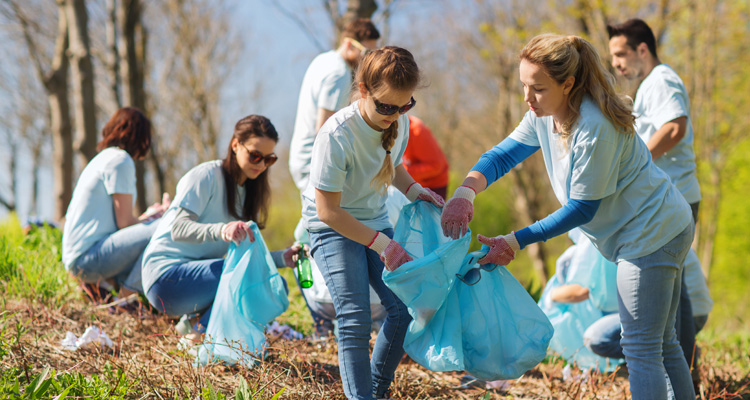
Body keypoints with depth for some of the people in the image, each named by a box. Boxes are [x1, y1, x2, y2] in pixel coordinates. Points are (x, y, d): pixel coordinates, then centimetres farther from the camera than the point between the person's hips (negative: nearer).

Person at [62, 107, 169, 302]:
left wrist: (148, 215, 32)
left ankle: (105, 282, 6)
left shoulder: (105, 157, 20)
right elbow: (124, 222, -11)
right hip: (88, 256, -10)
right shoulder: (120, 160, -9)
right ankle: (127, 294, -13)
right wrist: (154, 217, 7)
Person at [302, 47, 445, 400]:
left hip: (375, 221, 6)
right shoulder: (337, 136, -30)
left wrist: (413, 190, -6)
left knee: (405, 307, -3)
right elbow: (328, 211, -25)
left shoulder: (399, 123, -9)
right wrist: (382, 244, -28)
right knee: (355, 318, -19)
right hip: (332, 227, -6)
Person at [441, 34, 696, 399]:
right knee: (662, 344, 18)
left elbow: (582, 208, -22)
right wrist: (466, 191, -17)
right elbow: (504, 154, 4)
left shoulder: (594, 129, -29)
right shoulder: (545, 114, -2)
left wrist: (516, 242, -20)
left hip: (652, 232, -10)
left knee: (641, 350, -6)